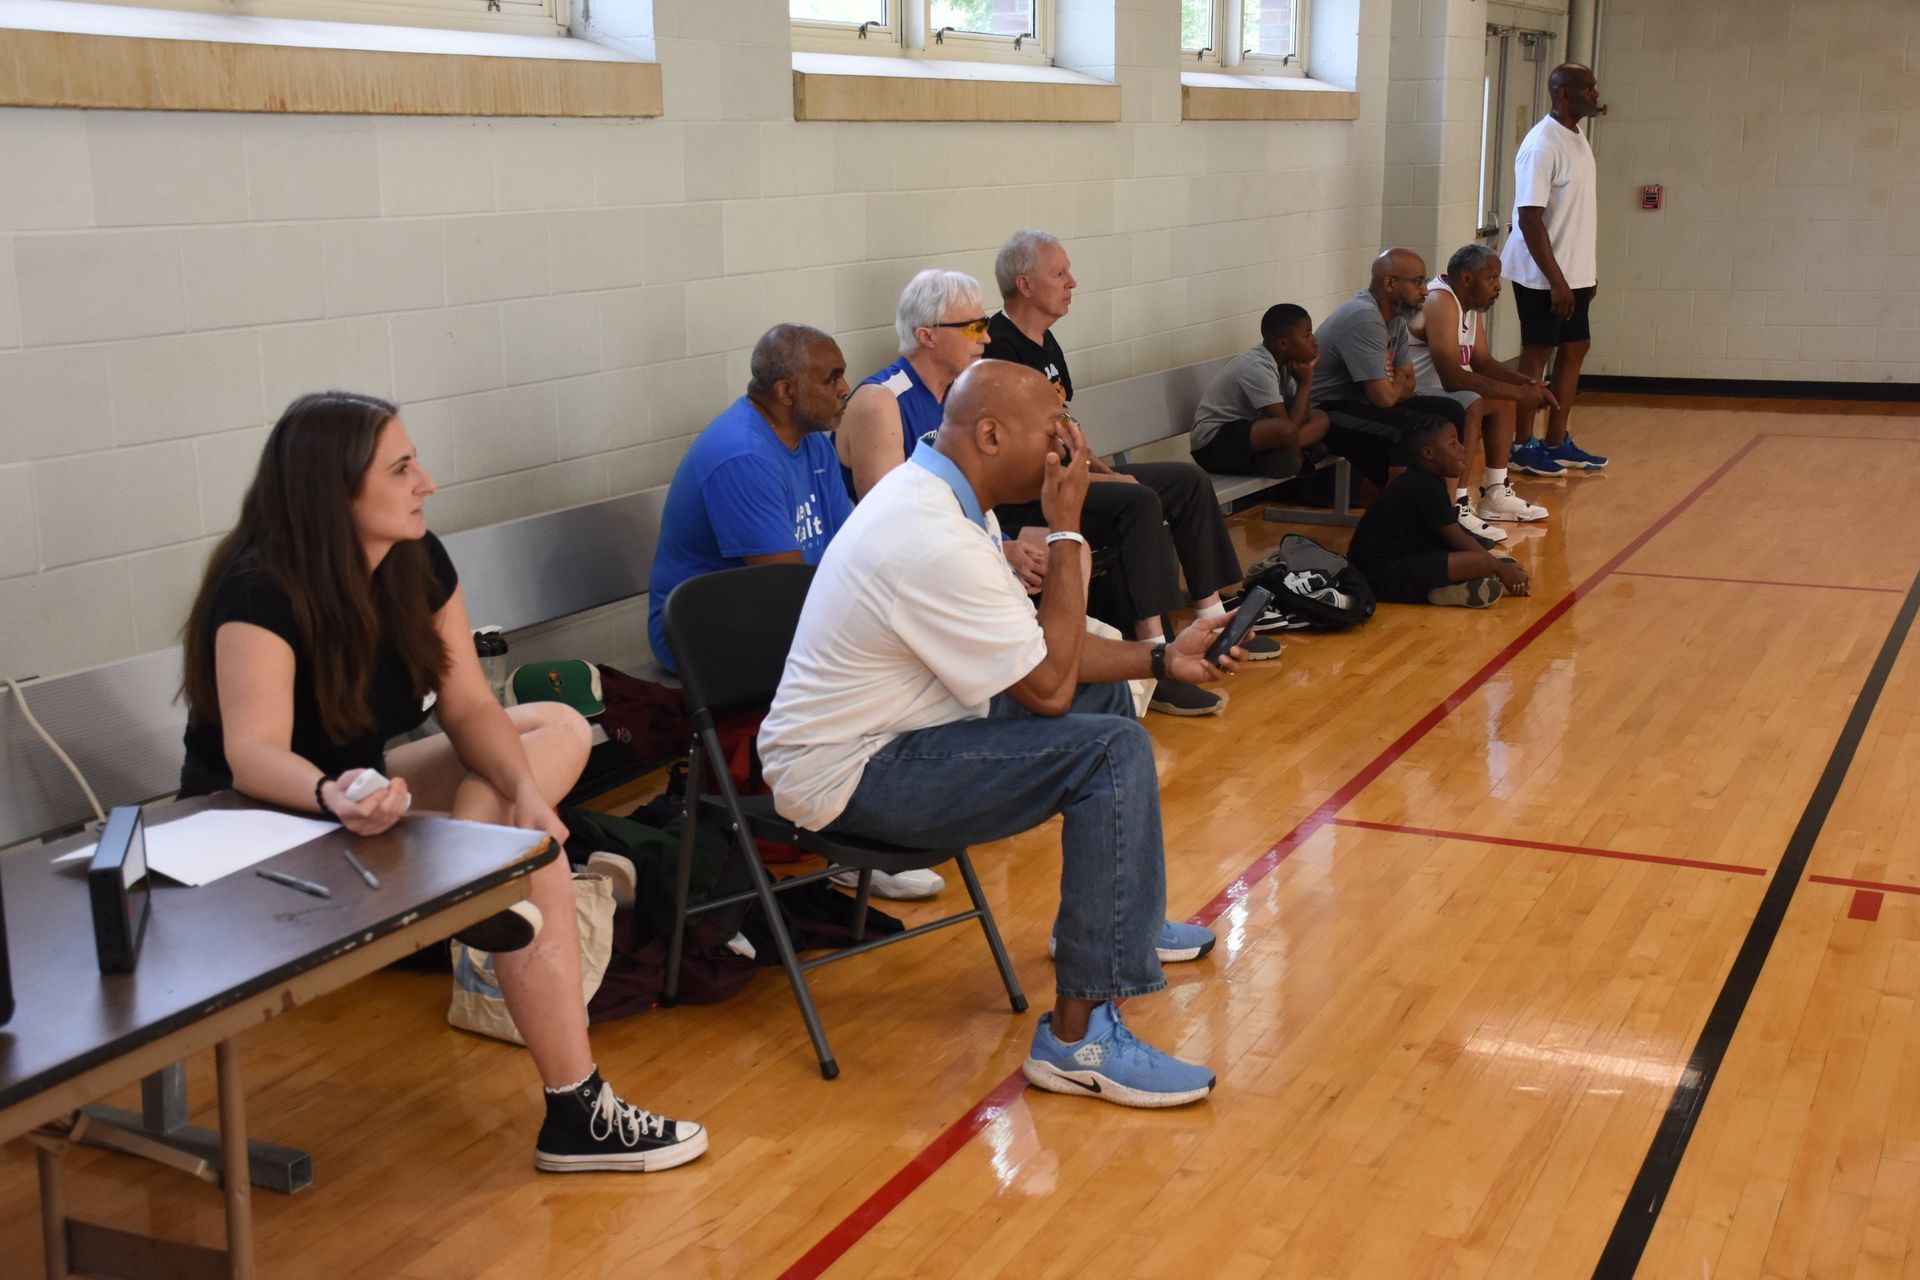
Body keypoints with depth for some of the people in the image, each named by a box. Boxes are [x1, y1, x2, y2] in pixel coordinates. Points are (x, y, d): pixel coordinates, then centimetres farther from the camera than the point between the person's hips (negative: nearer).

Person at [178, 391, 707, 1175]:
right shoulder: (262, 592, -23)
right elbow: (252, 753, -33)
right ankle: (575, 1114, -20)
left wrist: (524, 790, -26)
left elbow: (468, 708, -6)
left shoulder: (419, 564, -3)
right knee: (532, 862, -23)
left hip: (365, 788, 8)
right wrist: (334, 798, -54)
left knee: (558, 728, -4)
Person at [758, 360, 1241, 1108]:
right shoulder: (936, 542, -27)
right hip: (848, 779, -11)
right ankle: (1079, 1039, -19)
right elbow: (1050, 687, -19)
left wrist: (1161, 658, 6)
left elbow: (1037, 646, 13)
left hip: (879, 731, 11)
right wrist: (1065, 528, -17)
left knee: (1106, 688, 19)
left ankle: (1121, 917, 36)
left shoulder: (932, 490, 5)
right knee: (1114, 750, -21)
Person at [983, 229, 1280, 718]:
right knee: (1139, 501, -32)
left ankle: (1213, 624, 14)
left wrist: (1101, 470, 5)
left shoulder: (1045, 343, 15)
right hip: (1022, 500, -11)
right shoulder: (997, 351, -18)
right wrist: (1100, 480, -18)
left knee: (1189, 481, 8)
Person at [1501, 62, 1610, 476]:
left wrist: (1590, 271, 16)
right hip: (1543, 278, -9)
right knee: (1536, 356, -1)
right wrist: (1556, 280, -22)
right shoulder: (1542, 145, -18)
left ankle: (1557, 442, 21)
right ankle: (1524, 447, 9)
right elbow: (1530, 218, -21)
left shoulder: (1577, 139, 11)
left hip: (1575, 273, 9)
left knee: (1574, 349, 12)